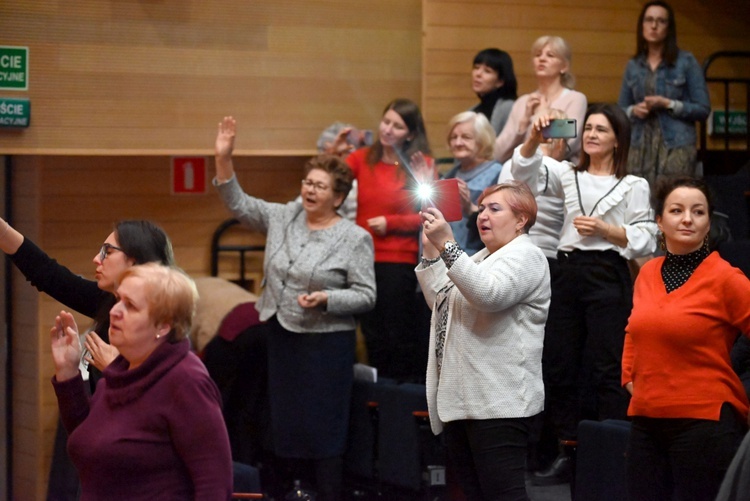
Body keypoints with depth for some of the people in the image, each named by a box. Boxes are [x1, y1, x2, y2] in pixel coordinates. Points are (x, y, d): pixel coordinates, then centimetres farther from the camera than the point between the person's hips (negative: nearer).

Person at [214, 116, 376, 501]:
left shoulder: (354, 238, -8)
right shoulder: (284, 217, 6)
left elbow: (366, 296, -7)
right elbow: (238, 204, 5)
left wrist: (326, 299, -22)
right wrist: (224, 159, -7)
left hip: (326, 343, -5)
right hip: (281, 336, 6)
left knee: (323, 427, -3)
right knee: (285, 421, 10)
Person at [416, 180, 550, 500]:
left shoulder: (525, 256, -6)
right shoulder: (482, 258, 24)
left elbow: (489, 294, -24)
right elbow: (439, 300, 23)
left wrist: (446, 245, -26)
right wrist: (430, 250, 13)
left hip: (497, 403, -10)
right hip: (460, 401, 10)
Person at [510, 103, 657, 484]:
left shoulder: (633, 185, 4)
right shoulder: (568, 175, 14)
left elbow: (645, 241, 0)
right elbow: (525, 171, -2)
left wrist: (604, 229, -11)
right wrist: (535, 138, -19)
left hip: (608, 277, -5)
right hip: (568, 272, 5)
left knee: (607, 370, -5)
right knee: (558, 365, 6)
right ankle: (567, 451, 15)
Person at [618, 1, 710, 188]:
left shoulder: (686, 61, 1)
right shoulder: (633, 66, 12)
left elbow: (703, 109, -2)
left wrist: (668, 104, -13)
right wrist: (633, 110, -4)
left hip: (676, 147, -3)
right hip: (640, 147, 3)